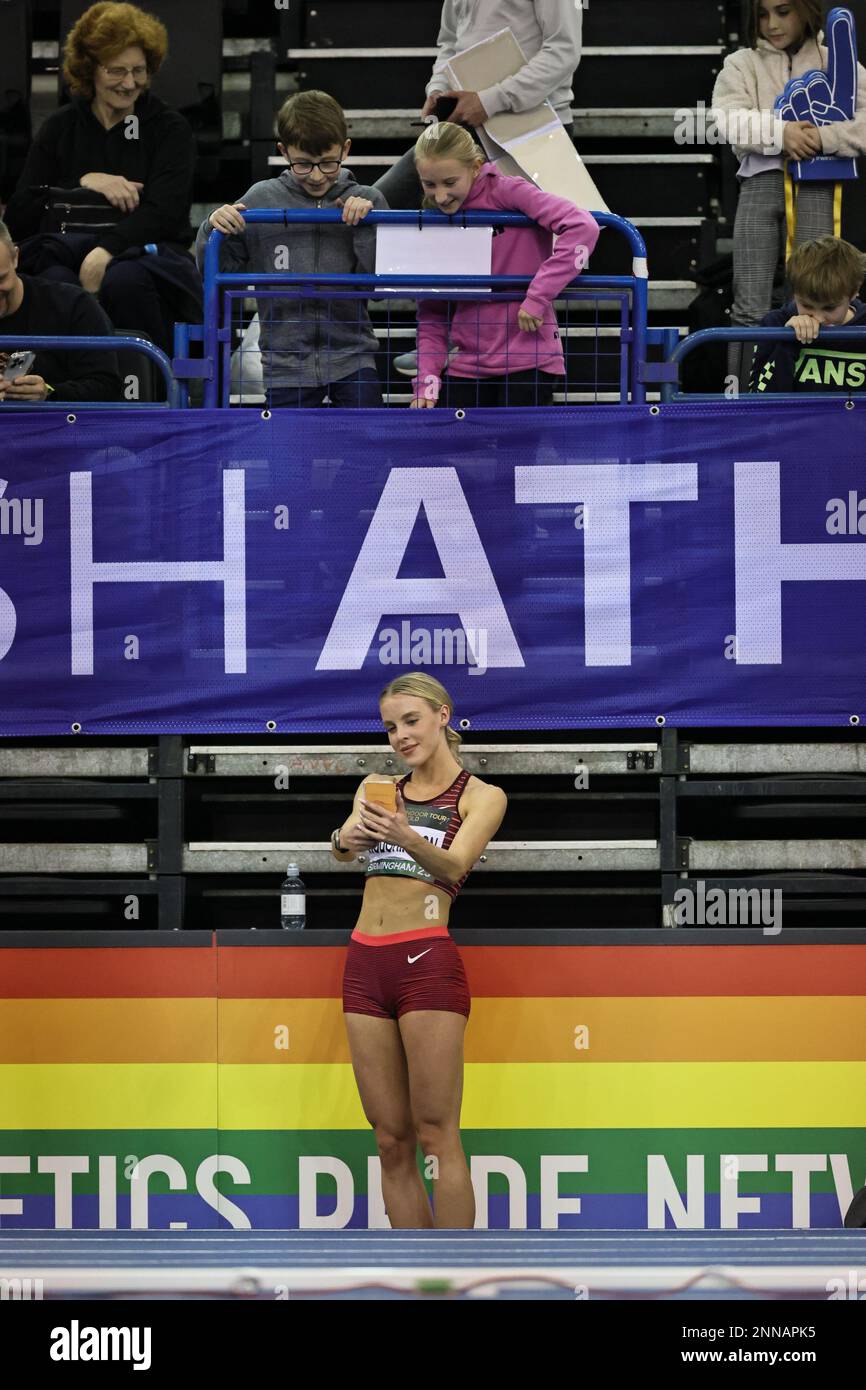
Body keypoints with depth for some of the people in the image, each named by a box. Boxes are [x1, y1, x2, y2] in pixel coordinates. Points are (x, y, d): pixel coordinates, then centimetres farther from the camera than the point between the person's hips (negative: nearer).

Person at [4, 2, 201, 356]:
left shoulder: (170, 128, 6)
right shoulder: (61, 128, 13)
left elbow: (163, 213, -9)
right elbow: (18, 217, 6)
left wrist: (106, 250, -26)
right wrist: (84, 183, -8)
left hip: (152, 256, -1)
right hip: (69, 253, 1)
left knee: (124, 280, -37)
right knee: (56, 282, -35)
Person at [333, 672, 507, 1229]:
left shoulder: (481, 796, 2)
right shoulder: (379, 789, 17)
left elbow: (455, 865, -15)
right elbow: (344, 846, 0)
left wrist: (406, 837, -35)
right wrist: (347, 838, -24)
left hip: (427, 962, -5)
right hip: (365, 964, 5)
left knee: (437, 1135, -10)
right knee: (392, 1141, 4)